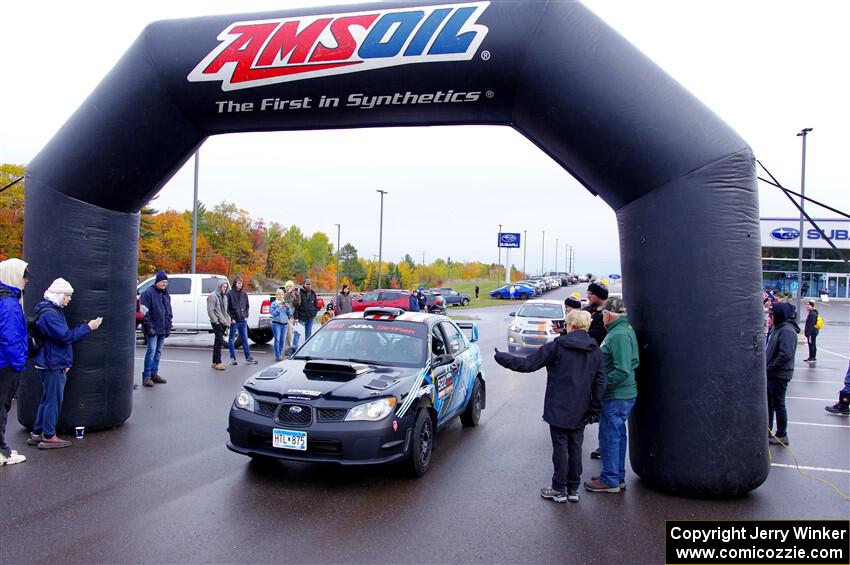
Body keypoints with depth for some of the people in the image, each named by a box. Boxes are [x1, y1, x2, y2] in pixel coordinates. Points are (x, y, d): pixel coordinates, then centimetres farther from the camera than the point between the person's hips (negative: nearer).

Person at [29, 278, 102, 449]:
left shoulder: (53, 311, 15)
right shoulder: (49, 314, -18)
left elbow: (63, 335, 19)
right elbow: (66, 336, -23)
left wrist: (65, 361, 17)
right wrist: (88, 327, -17)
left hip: (54, 364, 10)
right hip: (52, 365, -10)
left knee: (47, 399, 17)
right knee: (54, 400, -2)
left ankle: (37, 433, 25)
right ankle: (49, 437, 5)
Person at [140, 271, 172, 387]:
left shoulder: (166, 295, 16)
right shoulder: (149, 293, -8)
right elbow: (145, 311, -13)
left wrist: (168, 327, 13)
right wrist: (149, 326, -16)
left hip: (162, 329, 7)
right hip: (153, 328, -7)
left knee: (158, 352, 11)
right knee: (151, 350, -10)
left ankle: (154, 374, 19)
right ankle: (146, 376, -7)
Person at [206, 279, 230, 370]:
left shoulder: (224, 296, 17)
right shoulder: (213, 296, -8)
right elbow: (210, 310, -14)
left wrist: (228, 320, 13)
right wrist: (215, 321, -16)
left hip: (223, 323, 8)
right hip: (217, 323, -8)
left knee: (218, 342, 11)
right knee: (220, 341, -12)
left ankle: (215, 362, 17)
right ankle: (218, 363, -10)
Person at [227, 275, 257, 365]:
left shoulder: (244, 294, 7)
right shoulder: (229, 294, -8)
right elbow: (227, 308, -8)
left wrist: (246, 316, 7)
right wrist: (231, 318, -12)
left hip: (243, 321, 4)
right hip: (234, 321, -4)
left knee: (245, 339, 8)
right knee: (231, 340, 7)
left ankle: (248, 358, 12)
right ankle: (233, 358, 15)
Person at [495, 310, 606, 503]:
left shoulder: (557, 346, -14)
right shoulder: (595, 350, 1)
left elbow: (528, 364, -13)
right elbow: (600, 382, 2)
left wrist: (501, 357, -2)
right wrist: (595, 409, 8)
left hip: (559, 409, -4)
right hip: (580, 412, 5)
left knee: (560, 448, 5)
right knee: (575, 448, 14)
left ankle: (559, 490, 14)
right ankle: (573, 489, 23)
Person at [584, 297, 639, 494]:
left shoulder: (618, 336, -22)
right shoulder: (626, 330, 11)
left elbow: (622, 371, -27)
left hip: (616, 397, -10)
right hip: (624, 394, 10)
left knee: (609, 436, 0)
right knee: (617, 435, 19)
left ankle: (610, 480, 11)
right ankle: (618, 477, 30)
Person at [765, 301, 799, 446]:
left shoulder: (787, 330, -19)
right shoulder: (776, 328, 10)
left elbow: (785, 355, -26)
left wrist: (769, 368, -19)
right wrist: (766, 367, 9)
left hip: (779, 375, -9)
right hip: (771, 374, 9)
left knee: (778, 405, 3)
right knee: (768, 404, 17)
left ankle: (782, 435, 15)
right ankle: (767, 432, 29)